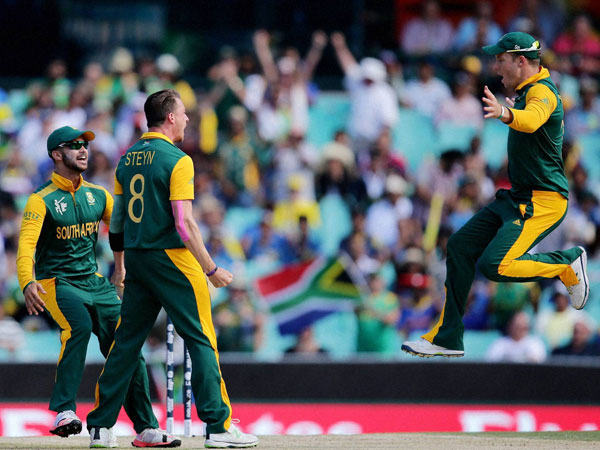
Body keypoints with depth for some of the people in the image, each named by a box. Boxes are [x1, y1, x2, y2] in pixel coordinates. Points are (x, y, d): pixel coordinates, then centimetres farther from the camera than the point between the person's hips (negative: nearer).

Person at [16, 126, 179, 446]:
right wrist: (27, 284, -39)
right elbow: (26, 245, -22)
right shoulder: (42, 200, -9)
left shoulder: (98, 195, 10)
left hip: (95, 283, 6)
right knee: (79, 326, -34)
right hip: (57, 284, -6)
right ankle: (63, 411, -32)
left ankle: (146, 429, 5)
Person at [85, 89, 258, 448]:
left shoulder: (127, 159, 10)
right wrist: (211, 269, -16)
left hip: (136, 258, 7)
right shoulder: (177, 160, -12)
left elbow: (117, 220, 16)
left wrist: (122, 264, 26)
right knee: (201, 340, -3)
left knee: (126, 341, 12)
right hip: (171, 258, -7)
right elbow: (184, 223, -19)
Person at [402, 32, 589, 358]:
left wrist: (507, 114, -61)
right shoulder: (527, 91, 14)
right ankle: (447, 338, 13)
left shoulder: (542, 91, -18)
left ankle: (567, 264, -1)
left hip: (542, 201, -10)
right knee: (460, 246, 7)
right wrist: (512, 111, 43)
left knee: (494, 265, -23)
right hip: (517, 197, 10)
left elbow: (533, 119, -44)